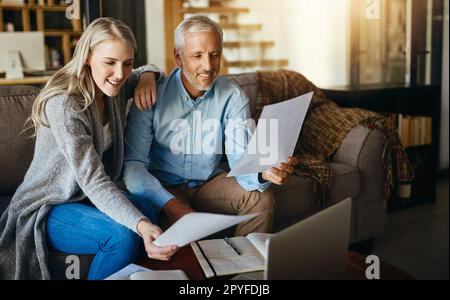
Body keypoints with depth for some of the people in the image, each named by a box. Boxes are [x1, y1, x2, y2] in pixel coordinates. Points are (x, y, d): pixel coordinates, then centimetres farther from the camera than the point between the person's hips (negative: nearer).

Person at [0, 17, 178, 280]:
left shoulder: (115, 88, -2)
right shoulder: (63, 104, -26)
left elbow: (147, 70, 22)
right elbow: (94, 181, -33)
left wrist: (147, 75, -5)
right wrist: (141, 225, -48)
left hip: (86, 199, 7)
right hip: (45, 210, -7)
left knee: (146, 209, -24)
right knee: (124, 236, -32)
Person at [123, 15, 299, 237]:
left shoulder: (233, 97, -7)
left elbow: (241, 159, -13)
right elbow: (133, 163, -18)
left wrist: (264, 173, -39)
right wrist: (169, 203, -35)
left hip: (208, 182, 3)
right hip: (163, 186, -3)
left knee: (262, 198, -17)